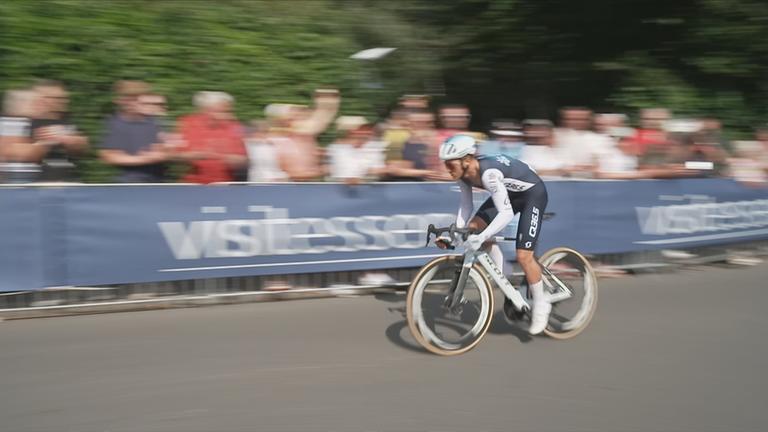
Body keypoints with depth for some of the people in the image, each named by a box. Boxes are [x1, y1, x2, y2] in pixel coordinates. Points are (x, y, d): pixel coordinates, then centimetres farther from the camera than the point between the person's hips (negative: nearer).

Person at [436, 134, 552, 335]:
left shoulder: (489, 173, -37)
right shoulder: (464, 174, -14)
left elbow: (506, 214, -39)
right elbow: (466, 207, -4)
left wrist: (480, 238, -47)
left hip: (533, 193, -8)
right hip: (510, 193, 8)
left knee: (523, 256, -13)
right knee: (473, 227, -8)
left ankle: (541, 305, 8)